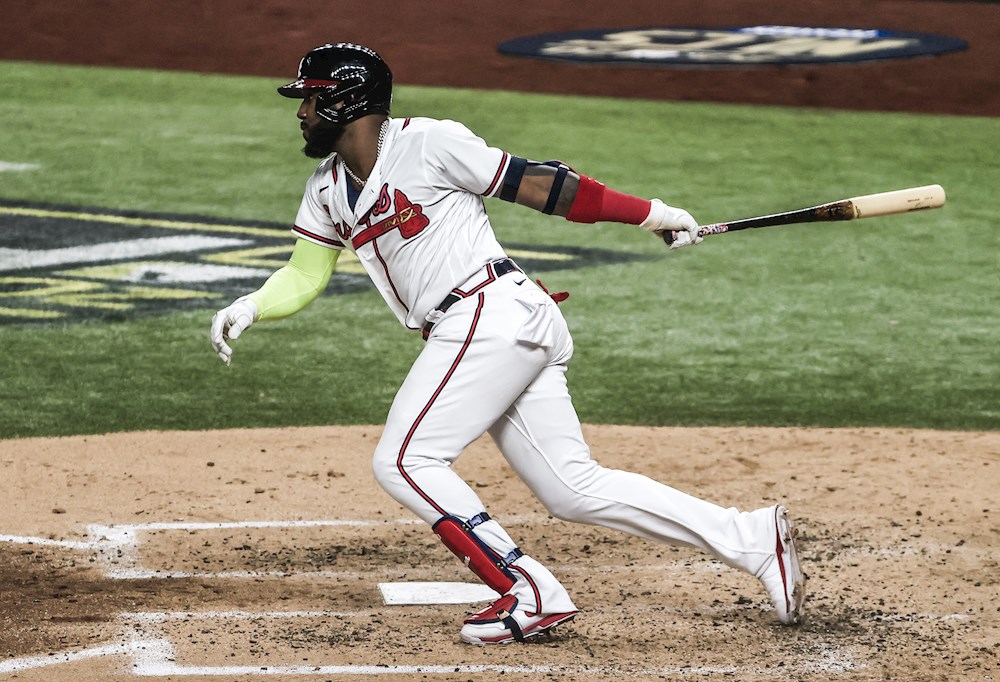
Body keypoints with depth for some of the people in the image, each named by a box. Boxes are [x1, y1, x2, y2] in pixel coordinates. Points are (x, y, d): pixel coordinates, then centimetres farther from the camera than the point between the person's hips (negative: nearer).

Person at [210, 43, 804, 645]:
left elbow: (533, 184, -4)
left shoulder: (426, 143, -6)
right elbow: (303, 277, 21)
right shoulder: (328, 189, 17)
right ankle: (754, 539, 6)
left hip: (493, 316, -8)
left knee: (403, 460, -12)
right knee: (575, 489, 3)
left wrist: (651, 212, -3)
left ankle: (530, 594, -13)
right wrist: (249, 309, 0)